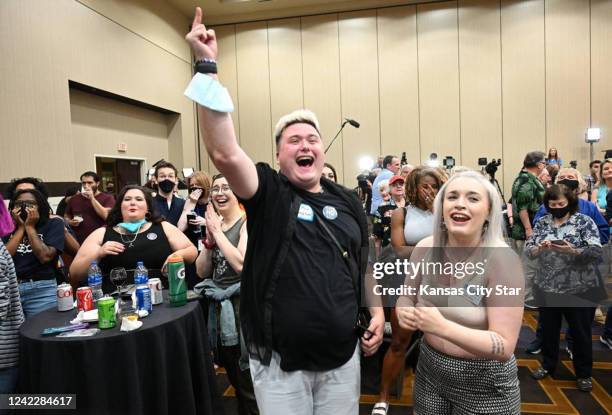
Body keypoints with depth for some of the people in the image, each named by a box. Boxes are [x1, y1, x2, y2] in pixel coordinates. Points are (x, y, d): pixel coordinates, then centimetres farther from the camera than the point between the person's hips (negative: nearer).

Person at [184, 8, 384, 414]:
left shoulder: (348, 201, 3)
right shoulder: (268, 192, -10)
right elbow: (224, 152, -27)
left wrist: (378, 312, 5)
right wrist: (208, 67, -30)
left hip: (343, 356, 4)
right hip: (280, 360, -3)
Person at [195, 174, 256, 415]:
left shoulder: (248, 223, -11)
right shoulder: (214, 225, 9)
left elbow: (241, 264, -25)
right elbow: (202, 271, 8)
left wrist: (217, 231, -16)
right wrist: (209, 239, -7)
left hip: (242, 305, -7)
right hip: (219, 306, 7)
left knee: (249, 384, 3)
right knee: (234, 378, 21)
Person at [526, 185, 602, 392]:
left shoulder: (584, 221, -6)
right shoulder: (542, 222, 4)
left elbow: (597, 251, -14)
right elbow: (528, 249, 0)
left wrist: (573, 251, -29)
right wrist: (539, 248, -21)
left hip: (579, 289, -3)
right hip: (547, 288, 3)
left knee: (581, 332, 11)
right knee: (548, 329, 16)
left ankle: (584, 373, 29)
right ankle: (548, 365, 34)